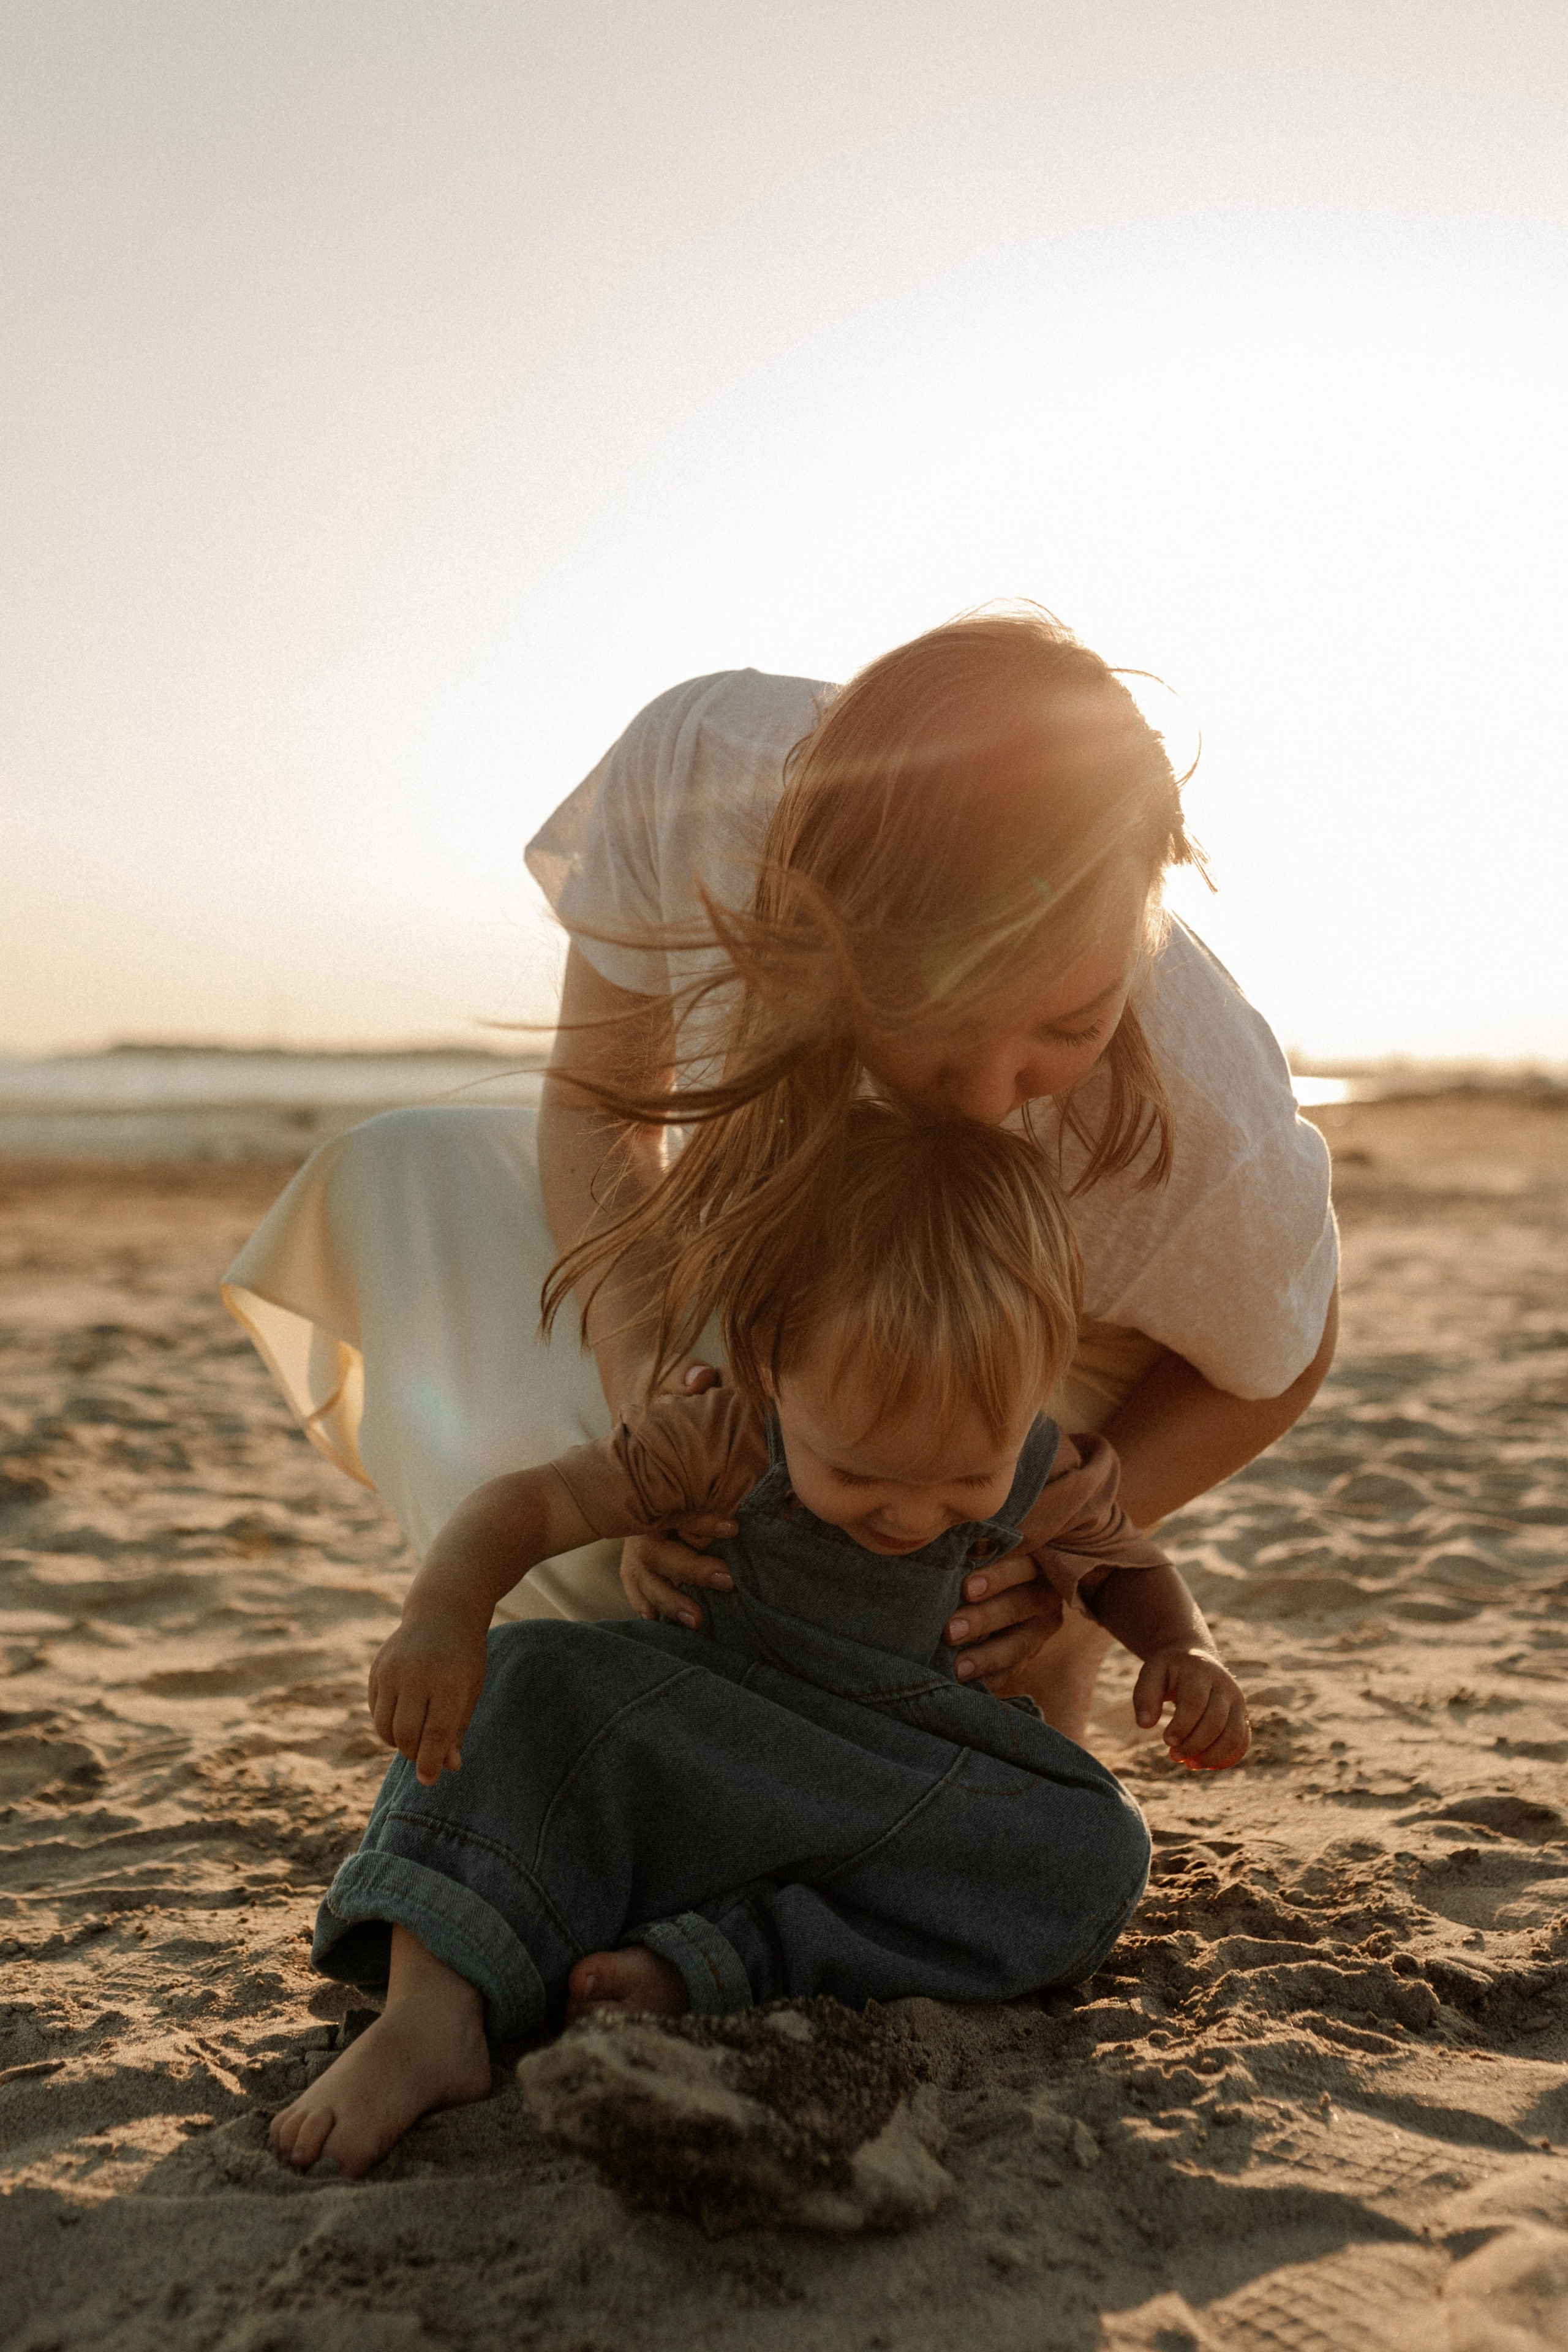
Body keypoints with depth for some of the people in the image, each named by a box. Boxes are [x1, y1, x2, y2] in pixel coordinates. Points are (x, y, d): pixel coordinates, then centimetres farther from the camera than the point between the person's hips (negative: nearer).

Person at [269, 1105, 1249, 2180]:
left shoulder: (1048, 1485, -13)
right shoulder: (725, 1443, -18)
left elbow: (1131, 1570, 9)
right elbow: (534, 1502, -18)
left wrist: (1190, 1651, -13)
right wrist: (443, 1610, -38)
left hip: (936, 1795, 1)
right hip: (704, 1754, 0)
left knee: (1099, 1852, -30)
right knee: (531, 1680, -22)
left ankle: (696, 1968, -34)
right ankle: (434, 2014, -35)